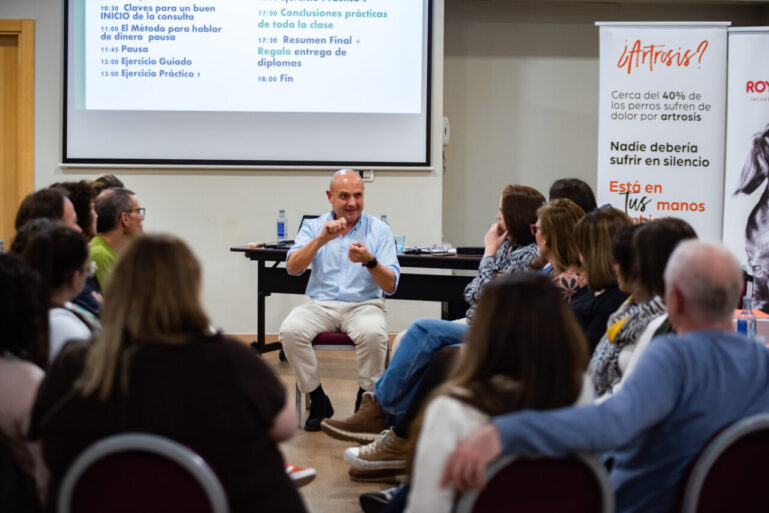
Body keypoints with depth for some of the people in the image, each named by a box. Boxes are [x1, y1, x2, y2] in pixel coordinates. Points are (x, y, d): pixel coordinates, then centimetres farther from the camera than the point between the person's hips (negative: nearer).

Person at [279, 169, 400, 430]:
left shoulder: (379, 230, 4)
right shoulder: (313, 227, 9)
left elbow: (390, 285, -4)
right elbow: (292, 267, -8)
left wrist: (370, 261, -24)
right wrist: (321, 239, -22)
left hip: (364, 304, -2)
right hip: (321, 304, 2)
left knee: (373, 332, -35)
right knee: (291, 330, -28)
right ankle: (318, 403, -12)